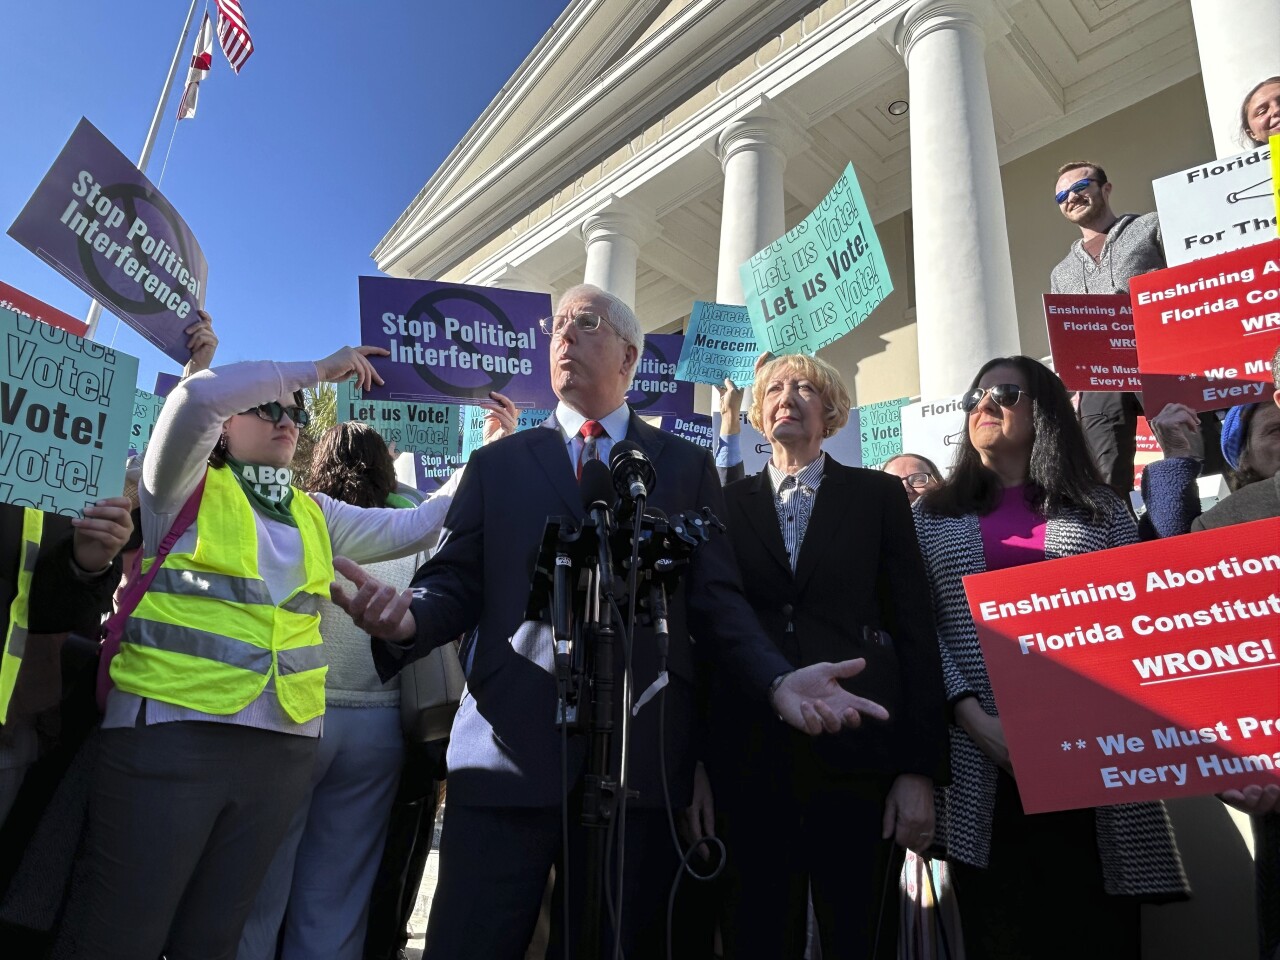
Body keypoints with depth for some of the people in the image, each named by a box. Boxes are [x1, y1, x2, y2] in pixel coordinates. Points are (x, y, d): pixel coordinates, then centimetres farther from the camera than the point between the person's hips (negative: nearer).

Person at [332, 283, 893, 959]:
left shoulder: (687, 466, 12)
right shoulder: (496, 464, 13)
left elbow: (716, 600, 6)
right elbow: (455, 584, 6)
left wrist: (778, 680, -12)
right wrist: (406, 618, -17)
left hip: (641, 757, 1)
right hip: (511, 747, 0)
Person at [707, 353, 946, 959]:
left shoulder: (878, 495, 8)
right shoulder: (727, 504, 9)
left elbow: (915, 629, 3)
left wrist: (920, 768, -3)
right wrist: (698, 766, 3)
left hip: (858, 749, 0)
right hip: (749, 753, 1)